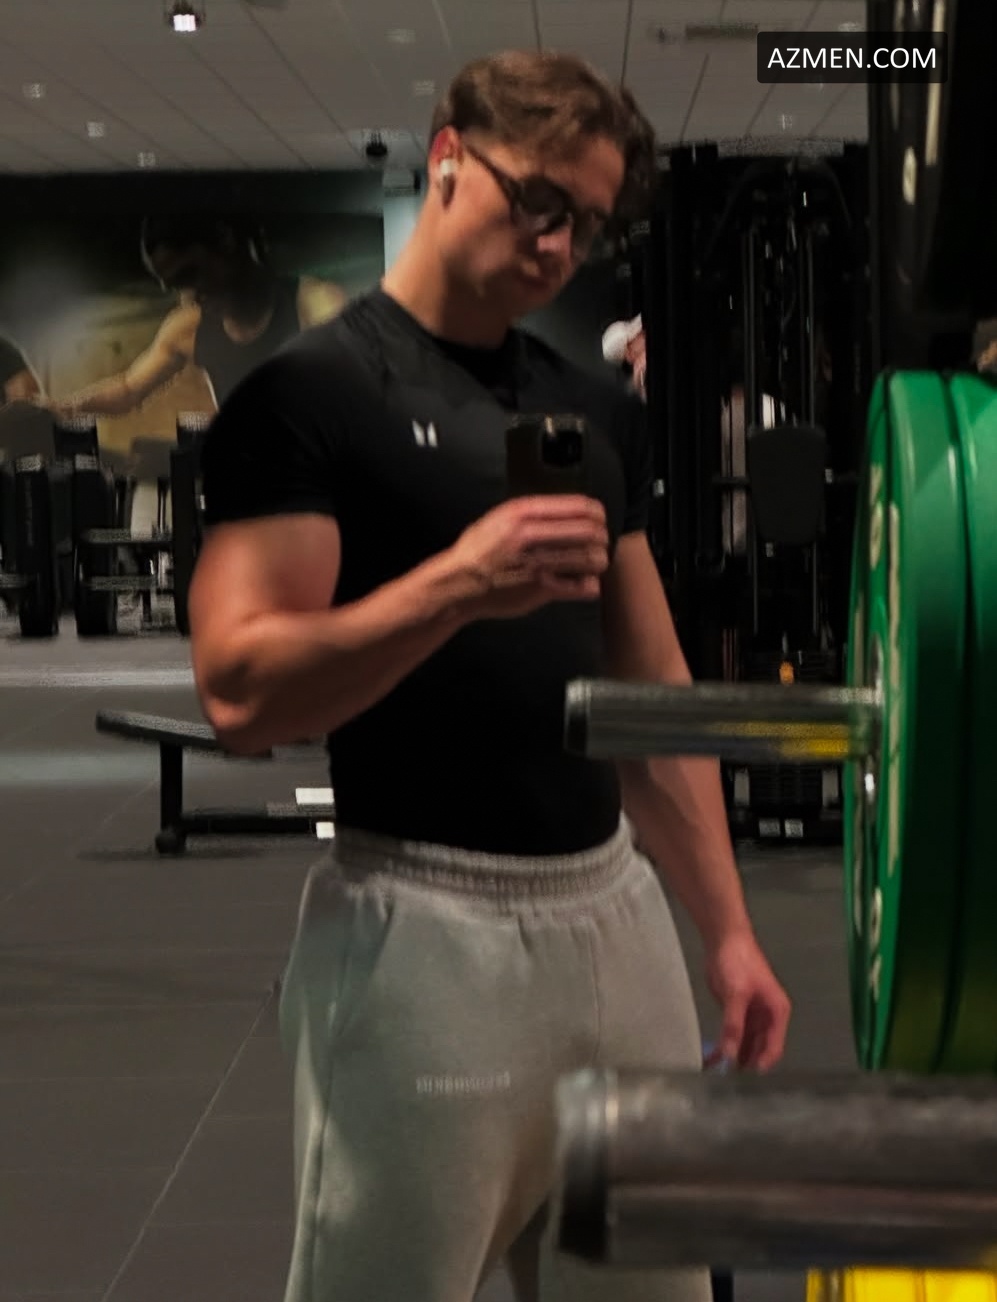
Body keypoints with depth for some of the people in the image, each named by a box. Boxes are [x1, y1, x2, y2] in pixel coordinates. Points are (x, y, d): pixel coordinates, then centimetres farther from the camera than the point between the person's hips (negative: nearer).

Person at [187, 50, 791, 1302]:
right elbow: (242, 693, -16)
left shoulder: (599, 409, 13)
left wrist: (726, 928, 11)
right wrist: (460, 582, -28)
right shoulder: (311, 392, -7)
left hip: (614, 905, 6)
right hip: (422, 925, -6)